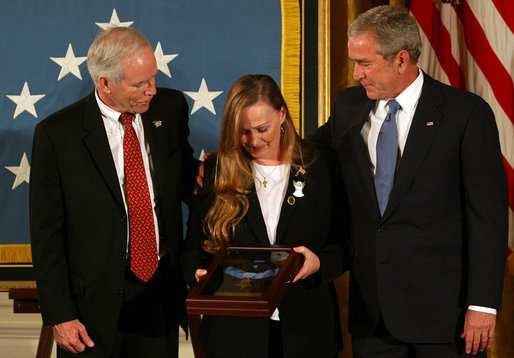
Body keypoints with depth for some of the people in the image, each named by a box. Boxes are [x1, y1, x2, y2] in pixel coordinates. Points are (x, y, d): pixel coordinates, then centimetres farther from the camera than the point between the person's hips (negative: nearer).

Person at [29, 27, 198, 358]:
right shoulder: (57, 134, -10)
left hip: (162, 293, 3)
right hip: (94, 302, -3)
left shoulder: (170, 108, 1)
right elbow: (46, 234, -7)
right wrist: (59, 316, -10)